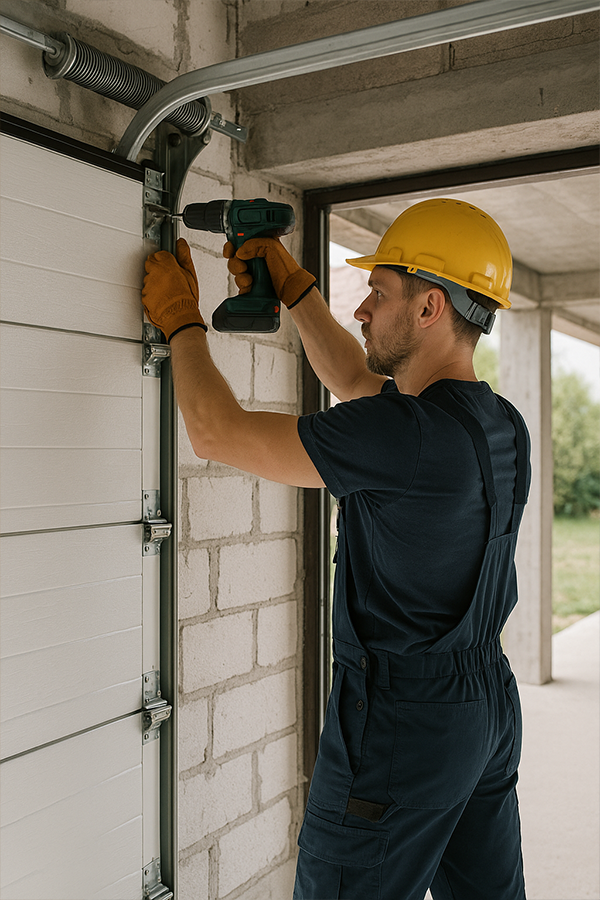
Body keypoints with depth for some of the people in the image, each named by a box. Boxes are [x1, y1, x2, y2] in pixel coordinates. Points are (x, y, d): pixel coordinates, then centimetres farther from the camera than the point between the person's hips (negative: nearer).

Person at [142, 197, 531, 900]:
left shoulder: (406, 433, -25)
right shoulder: (502, 426, 3)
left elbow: (218, 433, -18)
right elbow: (355, 381, 18)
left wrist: (181, 320, -2)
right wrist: (292, 286, 17)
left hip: (403, 718, -9)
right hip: (488, 699, 9)